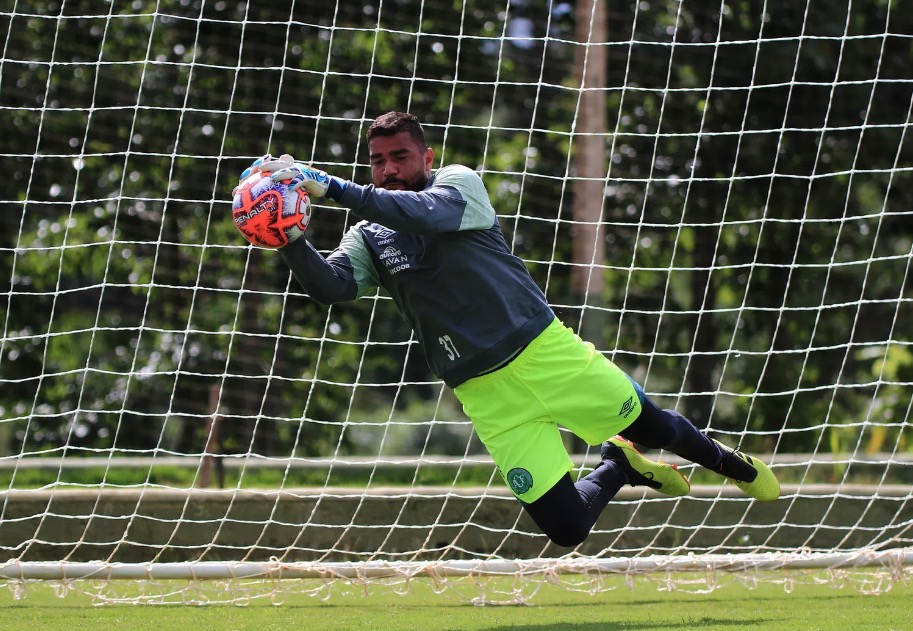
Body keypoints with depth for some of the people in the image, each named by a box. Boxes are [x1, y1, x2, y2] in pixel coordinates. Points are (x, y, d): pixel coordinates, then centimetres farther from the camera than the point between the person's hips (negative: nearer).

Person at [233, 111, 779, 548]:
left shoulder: (460, 184, -4)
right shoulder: (369, 238, 5)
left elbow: (423, 212, -26)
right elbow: (329, 285, -14)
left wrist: (330, 187, -33)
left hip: (545, 351, -2)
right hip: (486, 391, 2)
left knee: (653, 427, 3)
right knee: (566, 529, -6)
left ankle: (725, 461, 37)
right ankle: (617, 468, 26)